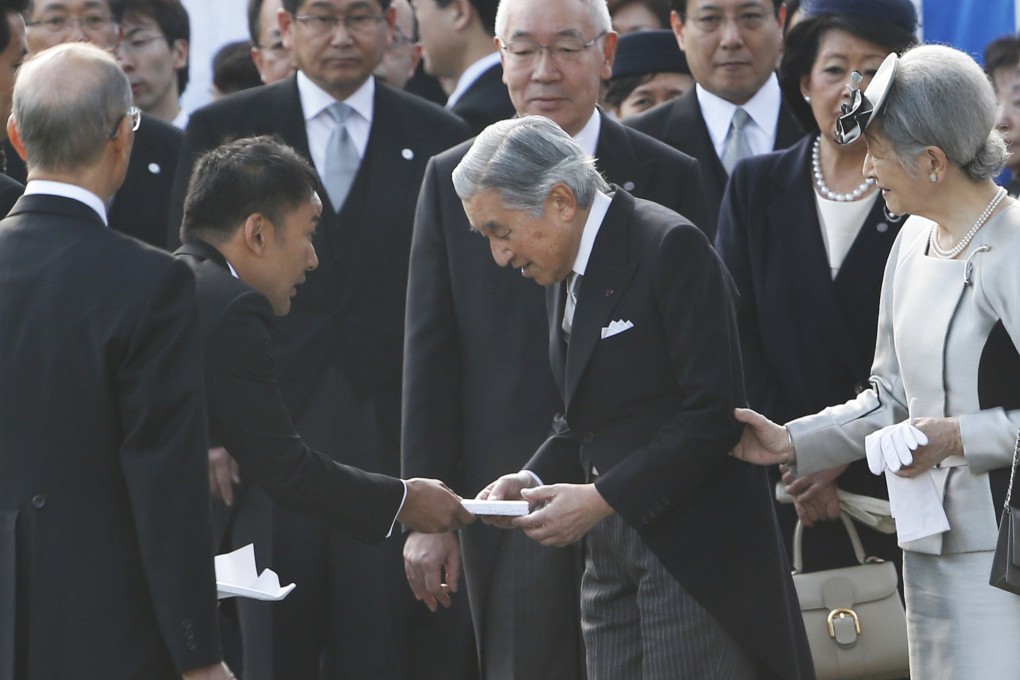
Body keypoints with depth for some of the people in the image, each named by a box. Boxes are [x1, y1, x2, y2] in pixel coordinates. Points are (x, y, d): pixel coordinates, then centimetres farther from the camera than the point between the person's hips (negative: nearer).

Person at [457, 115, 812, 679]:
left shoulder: (669, 247, -13)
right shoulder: (564, 271, 14)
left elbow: (714, 412, -18)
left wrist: (603, 498, -18)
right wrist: (535, 479, 3)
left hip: (693, 546, -8)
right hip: (611, 557, 8)